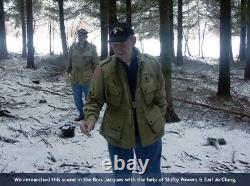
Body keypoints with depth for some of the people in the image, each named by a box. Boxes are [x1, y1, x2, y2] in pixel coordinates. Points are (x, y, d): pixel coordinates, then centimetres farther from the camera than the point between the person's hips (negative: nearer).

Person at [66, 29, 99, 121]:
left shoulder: (92, 47, -3)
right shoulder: (73, 47, 5)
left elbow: (96, 63, -1)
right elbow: (69, 61, 11)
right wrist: (68, 72, 8)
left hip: (87, 79, -3)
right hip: (75, 78, 4)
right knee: (77, 99, 13)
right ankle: (81, 114, 32)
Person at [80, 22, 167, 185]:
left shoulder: (152, 65, -8)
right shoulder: (104, 69, -12)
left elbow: (160, 99, 2)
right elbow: (94, 99, -7)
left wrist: (158, 124, 3)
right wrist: (91, 118, -26)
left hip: (149, 133, 1)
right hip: (118, 135, -1)